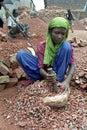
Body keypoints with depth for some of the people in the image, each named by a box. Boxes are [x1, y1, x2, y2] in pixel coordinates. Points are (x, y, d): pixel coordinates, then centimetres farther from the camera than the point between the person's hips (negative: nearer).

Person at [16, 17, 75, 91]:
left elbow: (72, 65, -19)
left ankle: (58, 80, -23)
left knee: (66, 46, -26)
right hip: (45, 72, 1)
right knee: (20, 54, -18)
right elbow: (41, 68, -18)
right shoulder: (42, 46, -15)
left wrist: (67, 81, -38)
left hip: (58, 71, 0)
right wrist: (46, 75, -42)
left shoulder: (67, 45, -14)